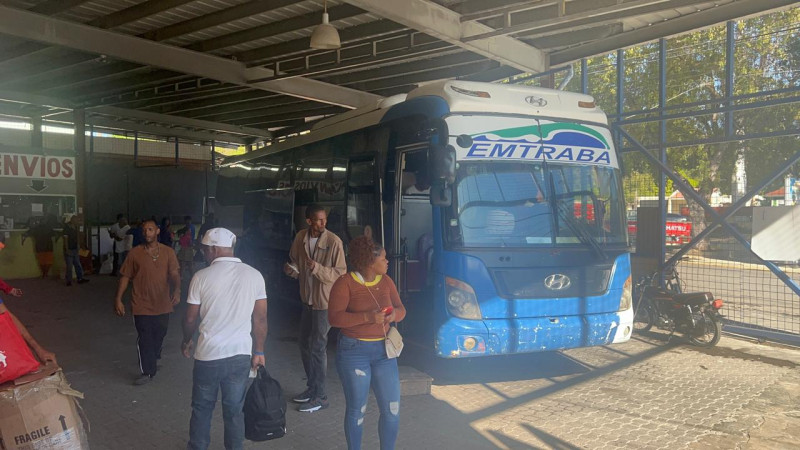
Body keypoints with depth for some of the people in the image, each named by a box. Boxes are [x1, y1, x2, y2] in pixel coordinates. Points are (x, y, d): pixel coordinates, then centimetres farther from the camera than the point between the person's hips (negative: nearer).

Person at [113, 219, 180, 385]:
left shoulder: (168, 252, -2)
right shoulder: (135, 253, -3)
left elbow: (174, 274, -10)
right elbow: (125, 277, 0)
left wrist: (177, 290, -29)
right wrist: (118, 299, -5)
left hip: (162, 305, 2)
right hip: (142, 306, -2)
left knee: (159, 336, 18)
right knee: (145, 339, -1)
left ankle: (154, 356, 46)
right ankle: (147, 372, 10)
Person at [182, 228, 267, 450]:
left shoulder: (201, 277, -9)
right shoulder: (254, 275, -4)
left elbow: (190, 319, -1)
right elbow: (260, 319, -2)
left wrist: (186, 342, 18)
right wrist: (259, 352, 9)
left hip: (208, 355, -1)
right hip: (240, 354, 1)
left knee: (202, 409, 18)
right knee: (234, 411, 13)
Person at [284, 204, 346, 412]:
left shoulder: (334, 242, -17)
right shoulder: (300, 238, 0)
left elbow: (341, 273, -16)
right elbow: (295, 262, 14)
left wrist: (317, 268, -28)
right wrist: (292, 269, -8)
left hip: (325, 302, -7)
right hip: (307, 299, 7)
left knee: (317, 348, -3)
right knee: (305, 344, 17)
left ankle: (320, 397, 10)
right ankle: (311, 388, 34)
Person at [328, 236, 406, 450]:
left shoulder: (386, 281, 5)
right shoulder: (346, 283, -11)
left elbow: (401, 309, 9)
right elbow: (334, 317, -18)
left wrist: (394, 314, -15)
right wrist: (368, 317, -27)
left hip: (383, 351, 5)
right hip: (354, 352, -5)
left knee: (392, 409, 5)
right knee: (356, 410, 7)